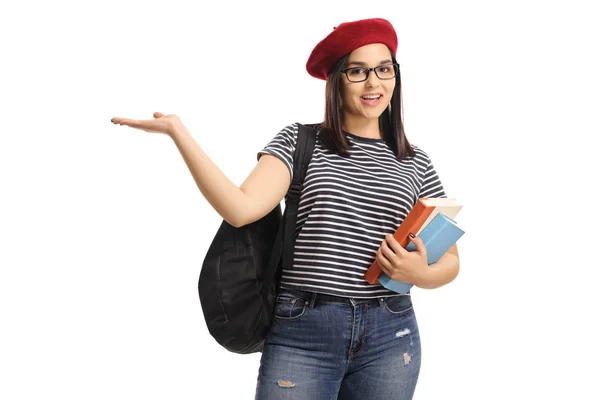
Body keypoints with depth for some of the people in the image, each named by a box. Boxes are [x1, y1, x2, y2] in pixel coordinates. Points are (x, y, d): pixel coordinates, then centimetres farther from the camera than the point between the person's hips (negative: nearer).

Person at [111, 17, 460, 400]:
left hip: (389, 336, 3)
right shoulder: (300, 141, 1)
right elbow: (242, 208, -14)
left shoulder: (415, 162, 8)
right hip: (301, 332, -2)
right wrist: (177, 130, -17)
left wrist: (421, 274, -11)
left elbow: (450, 261, 11)